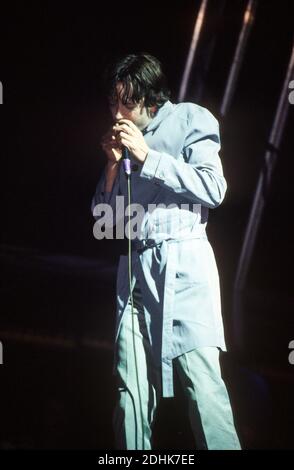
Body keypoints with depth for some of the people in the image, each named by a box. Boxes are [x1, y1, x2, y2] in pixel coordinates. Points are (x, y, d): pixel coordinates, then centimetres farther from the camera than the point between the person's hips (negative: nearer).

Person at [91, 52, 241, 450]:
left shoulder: (189, 120, 4)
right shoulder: (122, 138, 17)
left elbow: (214, 189, -9)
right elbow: (101, 214, 19)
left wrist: (147, 157, -10)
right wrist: (114, 164, 3)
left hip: (184, 261, -5)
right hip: (134, 266, 5)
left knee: (202, 379, -15)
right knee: (131, 384, 0)